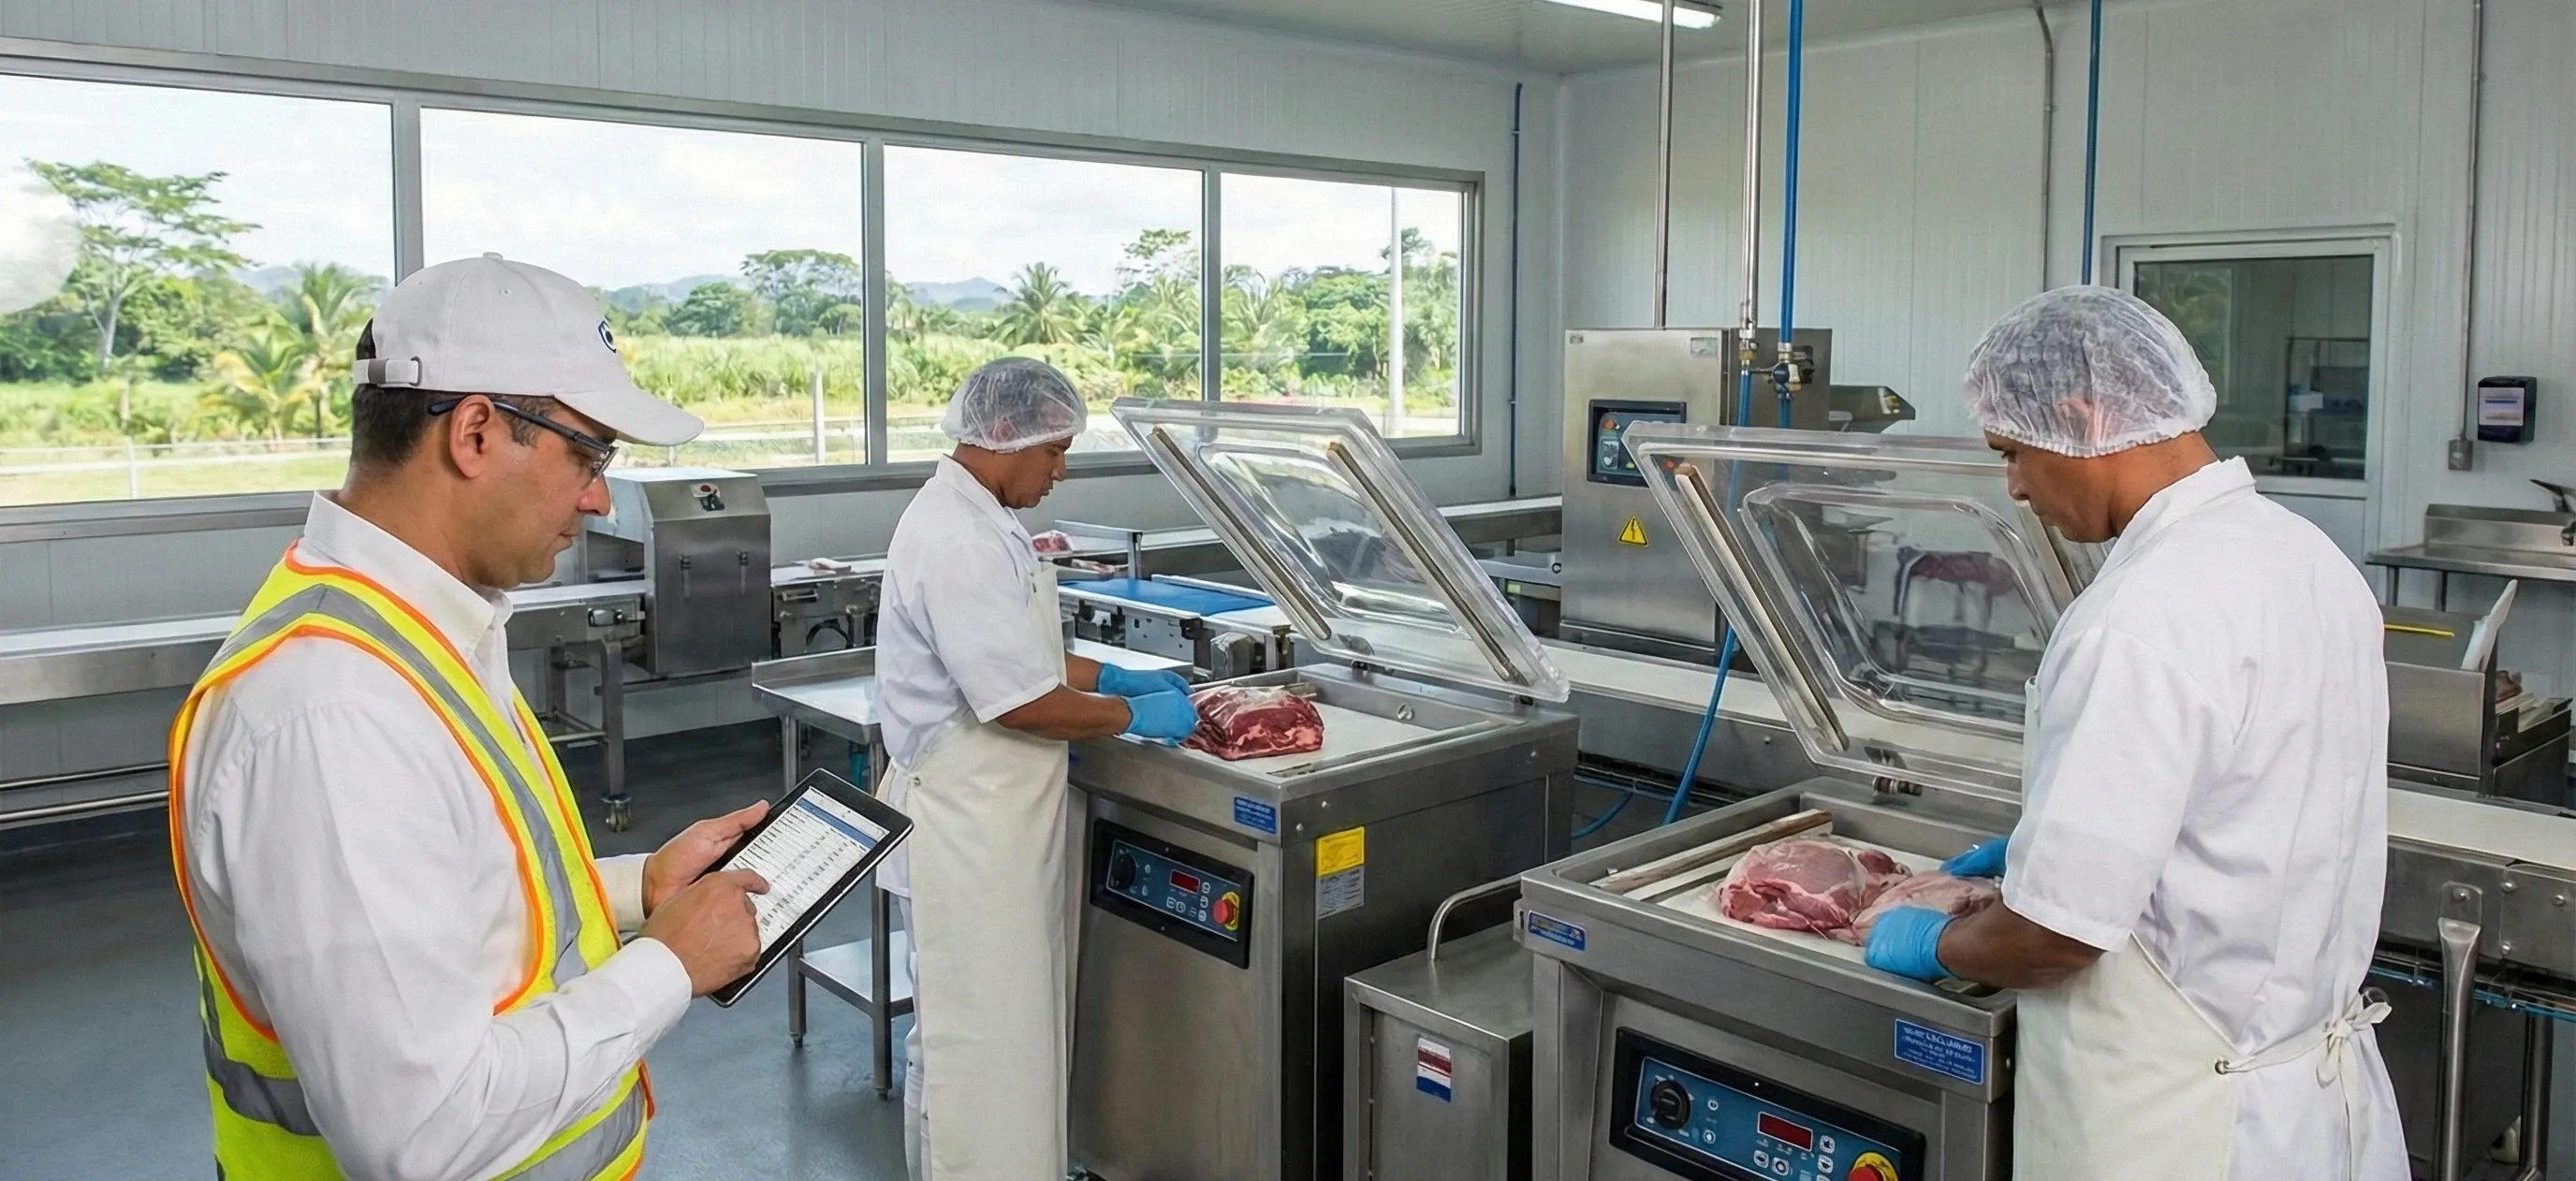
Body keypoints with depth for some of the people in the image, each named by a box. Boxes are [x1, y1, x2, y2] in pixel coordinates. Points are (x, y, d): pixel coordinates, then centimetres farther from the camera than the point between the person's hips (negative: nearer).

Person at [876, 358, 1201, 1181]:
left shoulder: (975, 521, 10)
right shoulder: (957, 542, -24)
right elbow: (1022, 704, -24)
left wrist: (1116, 677, 11)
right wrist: (1135, 717, -11)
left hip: (1000, 820, 10)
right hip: (967, 826, -10)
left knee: (1021, 1026, 20)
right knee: (976, 1037, 2)